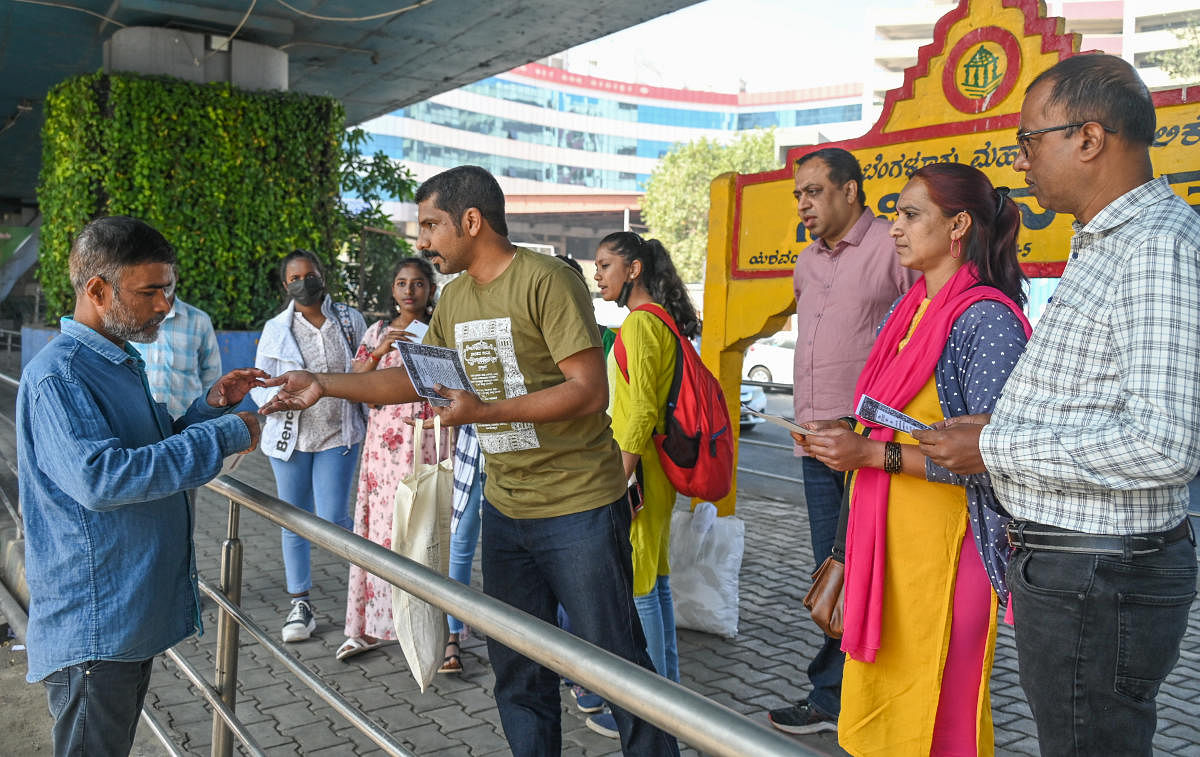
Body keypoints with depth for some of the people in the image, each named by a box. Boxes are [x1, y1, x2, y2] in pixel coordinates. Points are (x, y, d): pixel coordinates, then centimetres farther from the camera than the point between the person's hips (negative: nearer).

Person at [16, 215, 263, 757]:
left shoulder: (122, 363, 13)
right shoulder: (58, 373, -18)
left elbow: (156, 449, 23)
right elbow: (100, 478, -31)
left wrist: (209, 406, 4)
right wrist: (223, 434, -27)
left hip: (136, 609, 9)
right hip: (93, 626, -9)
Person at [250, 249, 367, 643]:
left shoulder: (350, 320, 3)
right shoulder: (275, 329, 3)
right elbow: (258, 385, 3)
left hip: (339, 434, -1)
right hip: (291, 436, 2)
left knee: (333, 519, -7)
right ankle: (300, 603, 21)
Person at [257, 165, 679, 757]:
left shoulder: (547, 280, -15)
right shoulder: (455, 297, 10)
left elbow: (589, 391, -21)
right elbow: (417, 377, 17)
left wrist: (483, 412, -26)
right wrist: (325, 385, 9)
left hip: (578, 508, -7)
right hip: (504, 508, 8)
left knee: (615, 660, 4)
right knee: (515, 666, 16)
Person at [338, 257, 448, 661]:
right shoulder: (377, 331, 12)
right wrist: (381, 350, -14)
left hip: (430, 442, -2)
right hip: (385, 444, 3)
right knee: (380, 529, 4)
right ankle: (371, 627, 14)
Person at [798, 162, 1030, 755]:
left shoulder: (986, 318, -13)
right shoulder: (909, 311, 13)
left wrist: (874, 454, -21)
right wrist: (844, 439, 4)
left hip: (941, 547, -8)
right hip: (885, 539, 8)